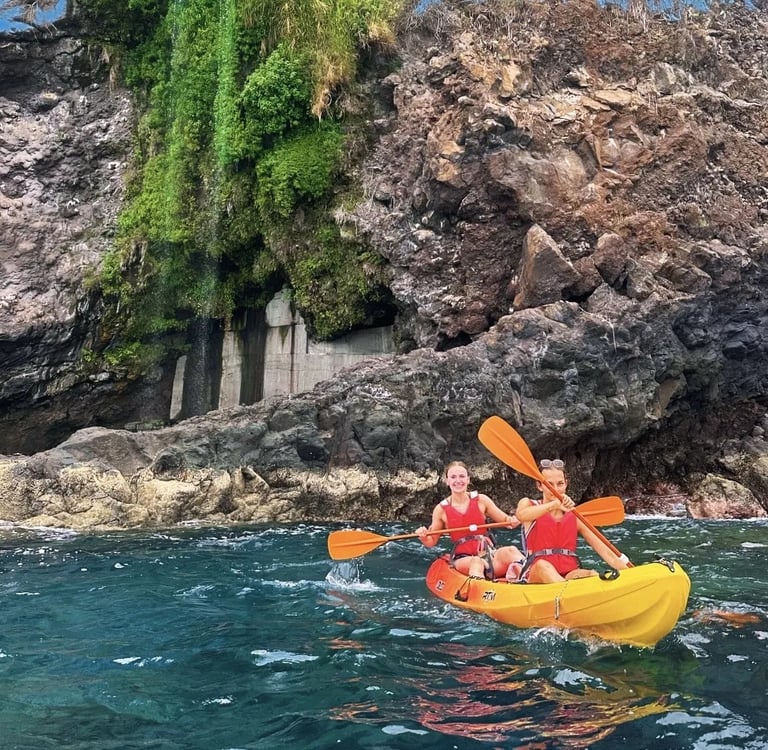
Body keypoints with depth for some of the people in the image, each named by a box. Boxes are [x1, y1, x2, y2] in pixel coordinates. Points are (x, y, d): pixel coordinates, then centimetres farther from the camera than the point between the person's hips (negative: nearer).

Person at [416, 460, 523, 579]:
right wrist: (423, 537, -11)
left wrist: (512, 521, -11)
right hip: (462, 558, -1)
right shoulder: (441, 509, 3)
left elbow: (505, 520, 12)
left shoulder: (481, 500, 5)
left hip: (489, 552, 2)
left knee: (511, 551, -32)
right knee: (476, 561, -38)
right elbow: (431, 542, 11)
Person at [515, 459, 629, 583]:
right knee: (542, 566, -36)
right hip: (536, 575, -2)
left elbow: (605, 552, 8)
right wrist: (554, 505, -35)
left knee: (593, 576, -30)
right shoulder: (529, 504, 8)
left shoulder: (575, 516, 14)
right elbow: (521, 515, -19)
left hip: (570, 575, 3)